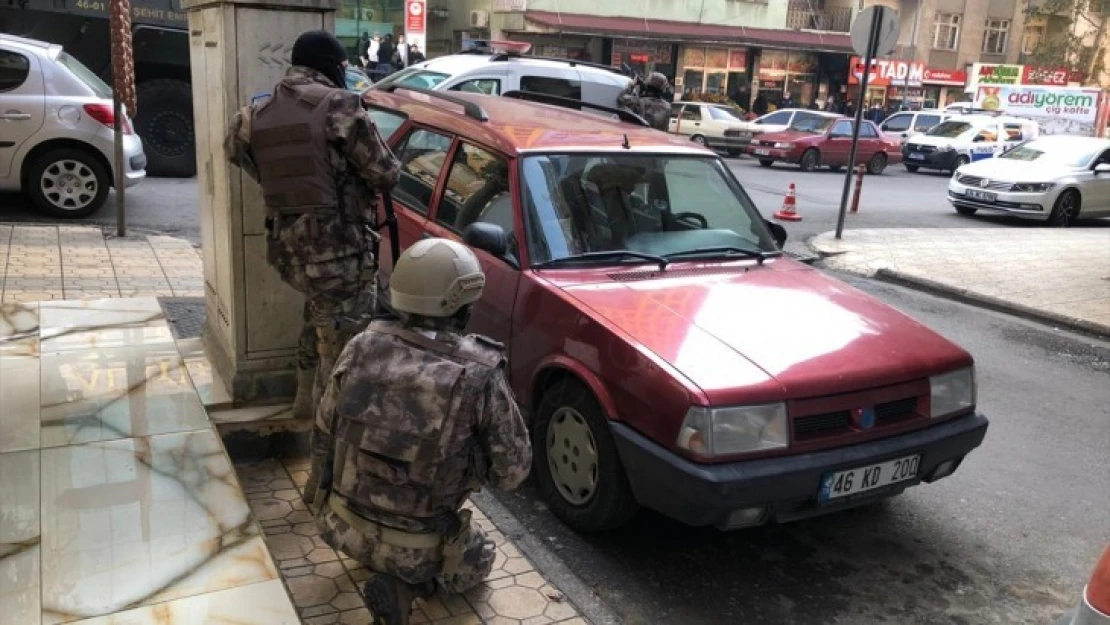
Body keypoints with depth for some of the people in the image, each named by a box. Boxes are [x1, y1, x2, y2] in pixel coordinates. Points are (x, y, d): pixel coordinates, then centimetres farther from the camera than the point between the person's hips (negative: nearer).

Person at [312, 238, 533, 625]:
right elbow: (512, 472, -10)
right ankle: (405, 585, -1)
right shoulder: (480, 377, -22)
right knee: (478, 559, 26)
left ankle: (383, 561, 22)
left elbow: (325, 433, 2)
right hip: (416, 545, -5)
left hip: (344, 524, 6)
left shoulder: (362, 347, -12)